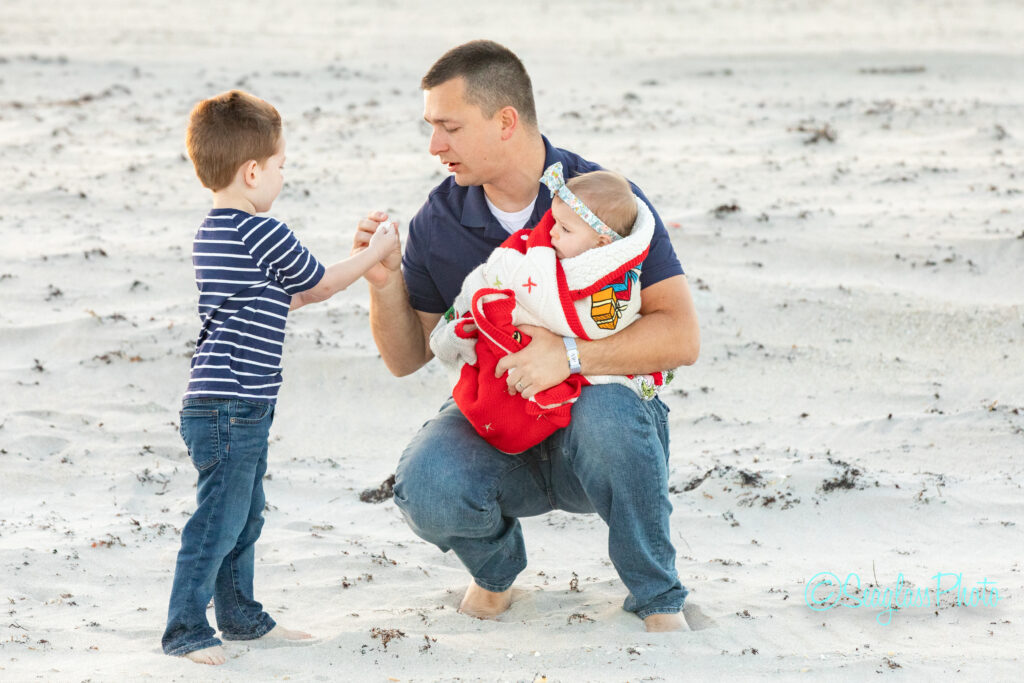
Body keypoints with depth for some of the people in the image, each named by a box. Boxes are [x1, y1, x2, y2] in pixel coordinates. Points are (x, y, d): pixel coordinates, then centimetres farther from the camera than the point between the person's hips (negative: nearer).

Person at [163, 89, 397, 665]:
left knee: (246, 514, 18)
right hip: (230, 407, -10)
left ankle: (239, 614, 28)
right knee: (220, 518, -5)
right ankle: (185, 627, 0)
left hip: (235, 408, 10)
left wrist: (348, 269, 28)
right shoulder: (264, 236, -17)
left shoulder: (212, 235, 13)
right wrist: (375, 254, 13)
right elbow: (321, 284, -2)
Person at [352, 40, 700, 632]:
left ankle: (658, 599, -12)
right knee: (426, 485, -31)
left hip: (589, 422, -2)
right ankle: (495, 567, 8)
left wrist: (569, 354, -34)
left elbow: (682, 337, -21)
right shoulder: (440, 219, -2)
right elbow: (406, 358, 5)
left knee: (606, 412, -38)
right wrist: (385, 283, -15)